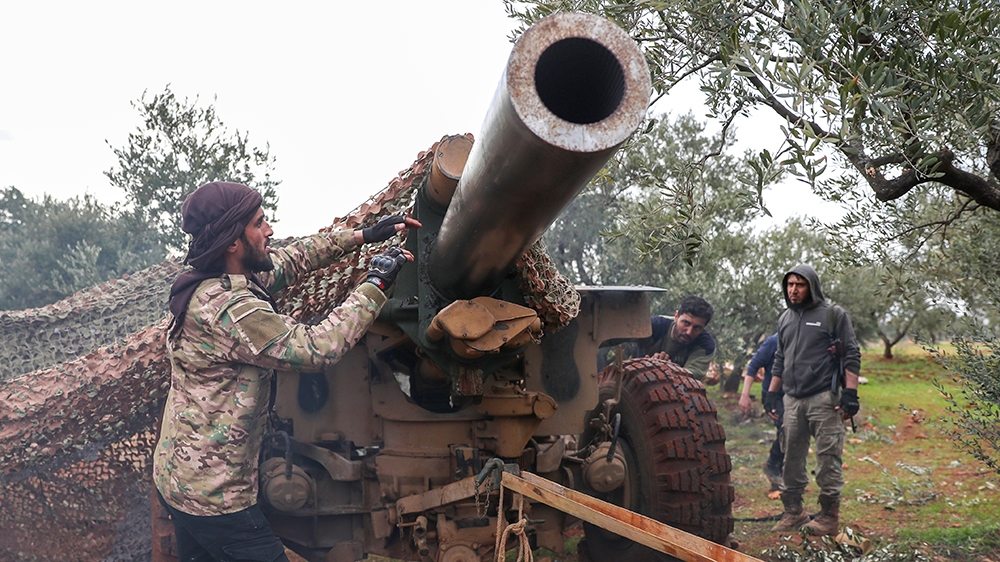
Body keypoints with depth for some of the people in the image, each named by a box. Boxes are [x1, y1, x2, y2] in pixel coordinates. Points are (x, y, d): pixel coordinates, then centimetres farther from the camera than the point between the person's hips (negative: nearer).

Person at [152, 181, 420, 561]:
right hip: (213, 497, -10)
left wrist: (362, 236, 17)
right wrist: (376, 285, -14)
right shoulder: (230, 309, -26)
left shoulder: (213, 285, 4)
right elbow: (317, 348, -24)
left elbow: (291, 259, 18)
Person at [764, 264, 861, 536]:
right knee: (792, 458, 9)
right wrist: (771, 393, 19)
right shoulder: (785, 319, 17)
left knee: (828, 458, -4)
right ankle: (793, 511, 19)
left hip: (824, 399, -6)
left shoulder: (833, 314, -1)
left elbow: (852, 356, -4)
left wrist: (850, 393, -11)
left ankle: (829, 515, 3)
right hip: (792, 399, 6)